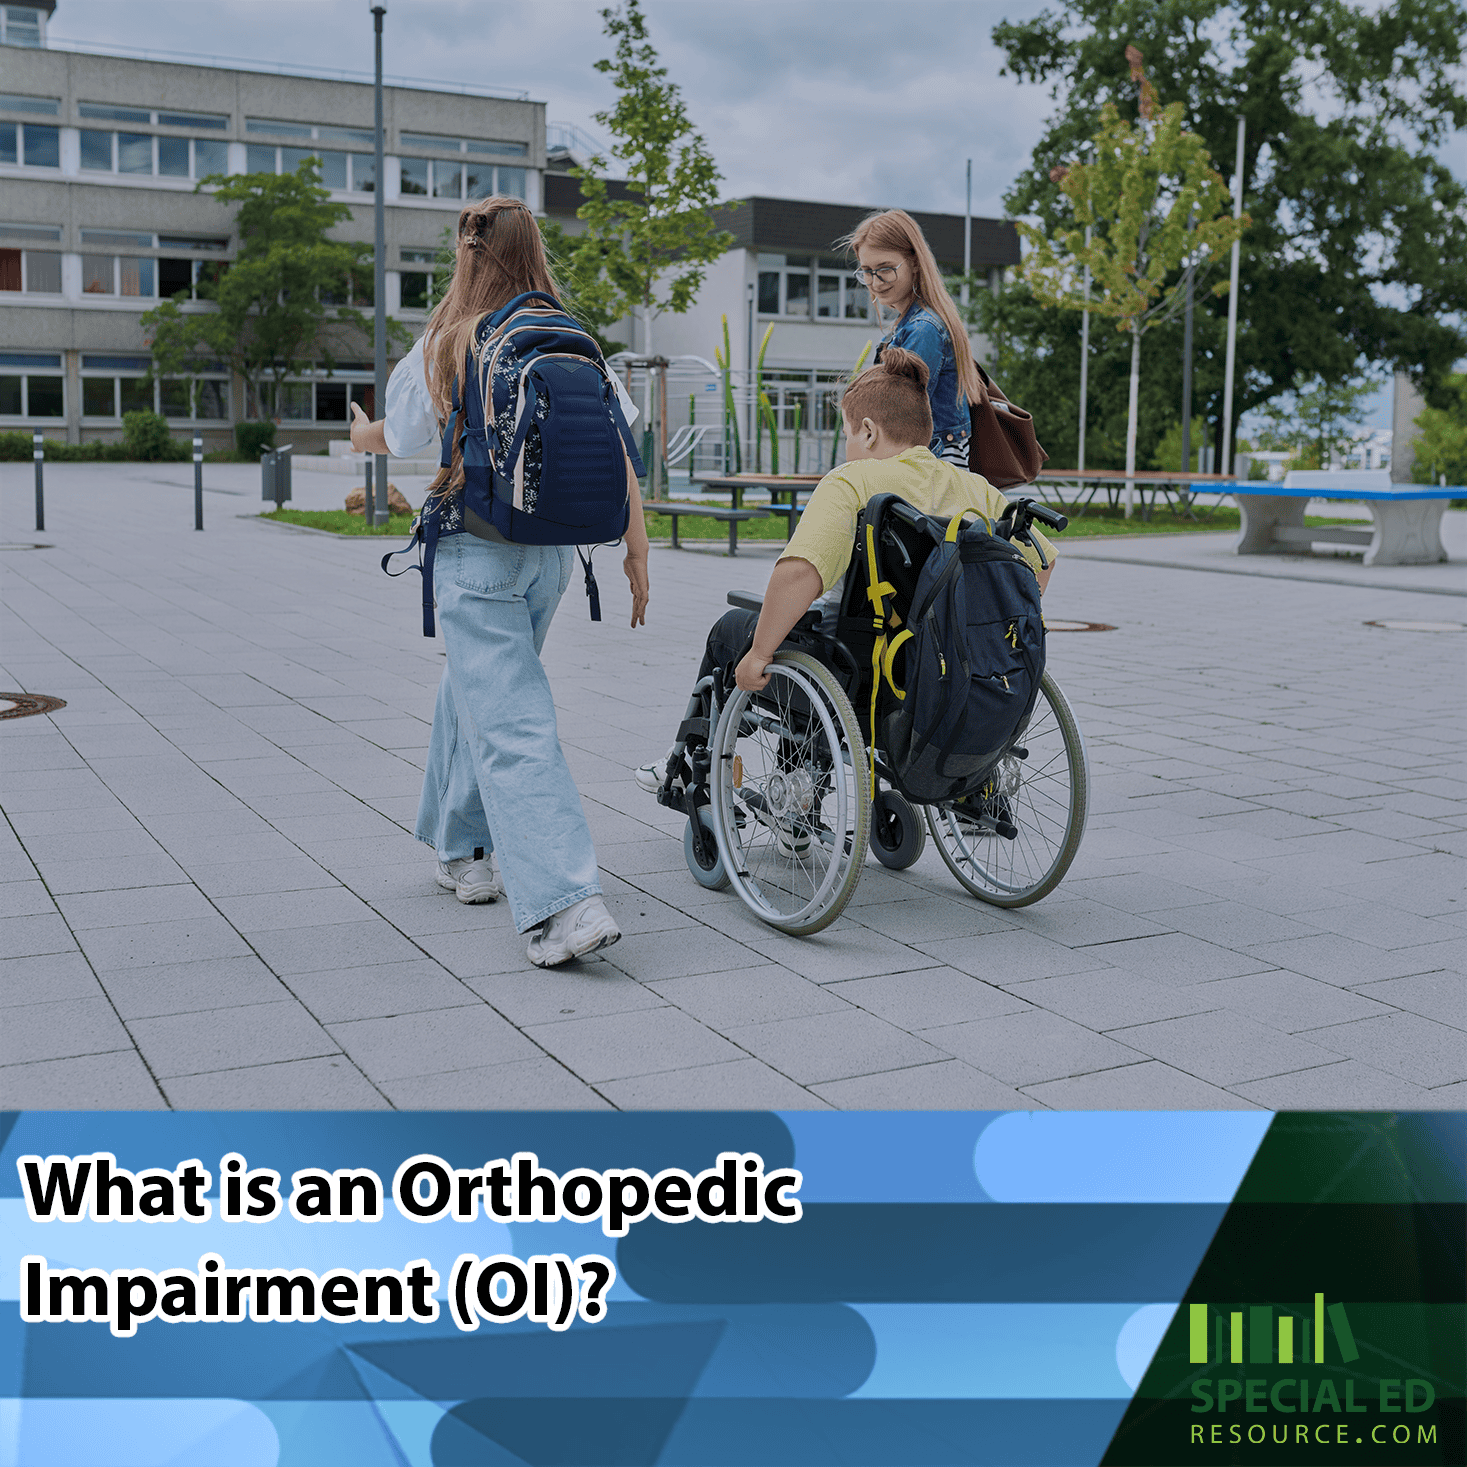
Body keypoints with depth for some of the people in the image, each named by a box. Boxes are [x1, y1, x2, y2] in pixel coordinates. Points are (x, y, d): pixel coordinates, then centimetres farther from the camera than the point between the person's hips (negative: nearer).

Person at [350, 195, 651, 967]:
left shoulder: (443, 345, -5)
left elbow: (401, 438, 10)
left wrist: (363, 435, 33)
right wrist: (636, 548, 4)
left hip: (476, 550, -5)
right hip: (552, 548, 5)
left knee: (512, 725, -9)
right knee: (473, 690, 24)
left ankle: (568, 904, -20)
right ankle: (466, 849, 38)